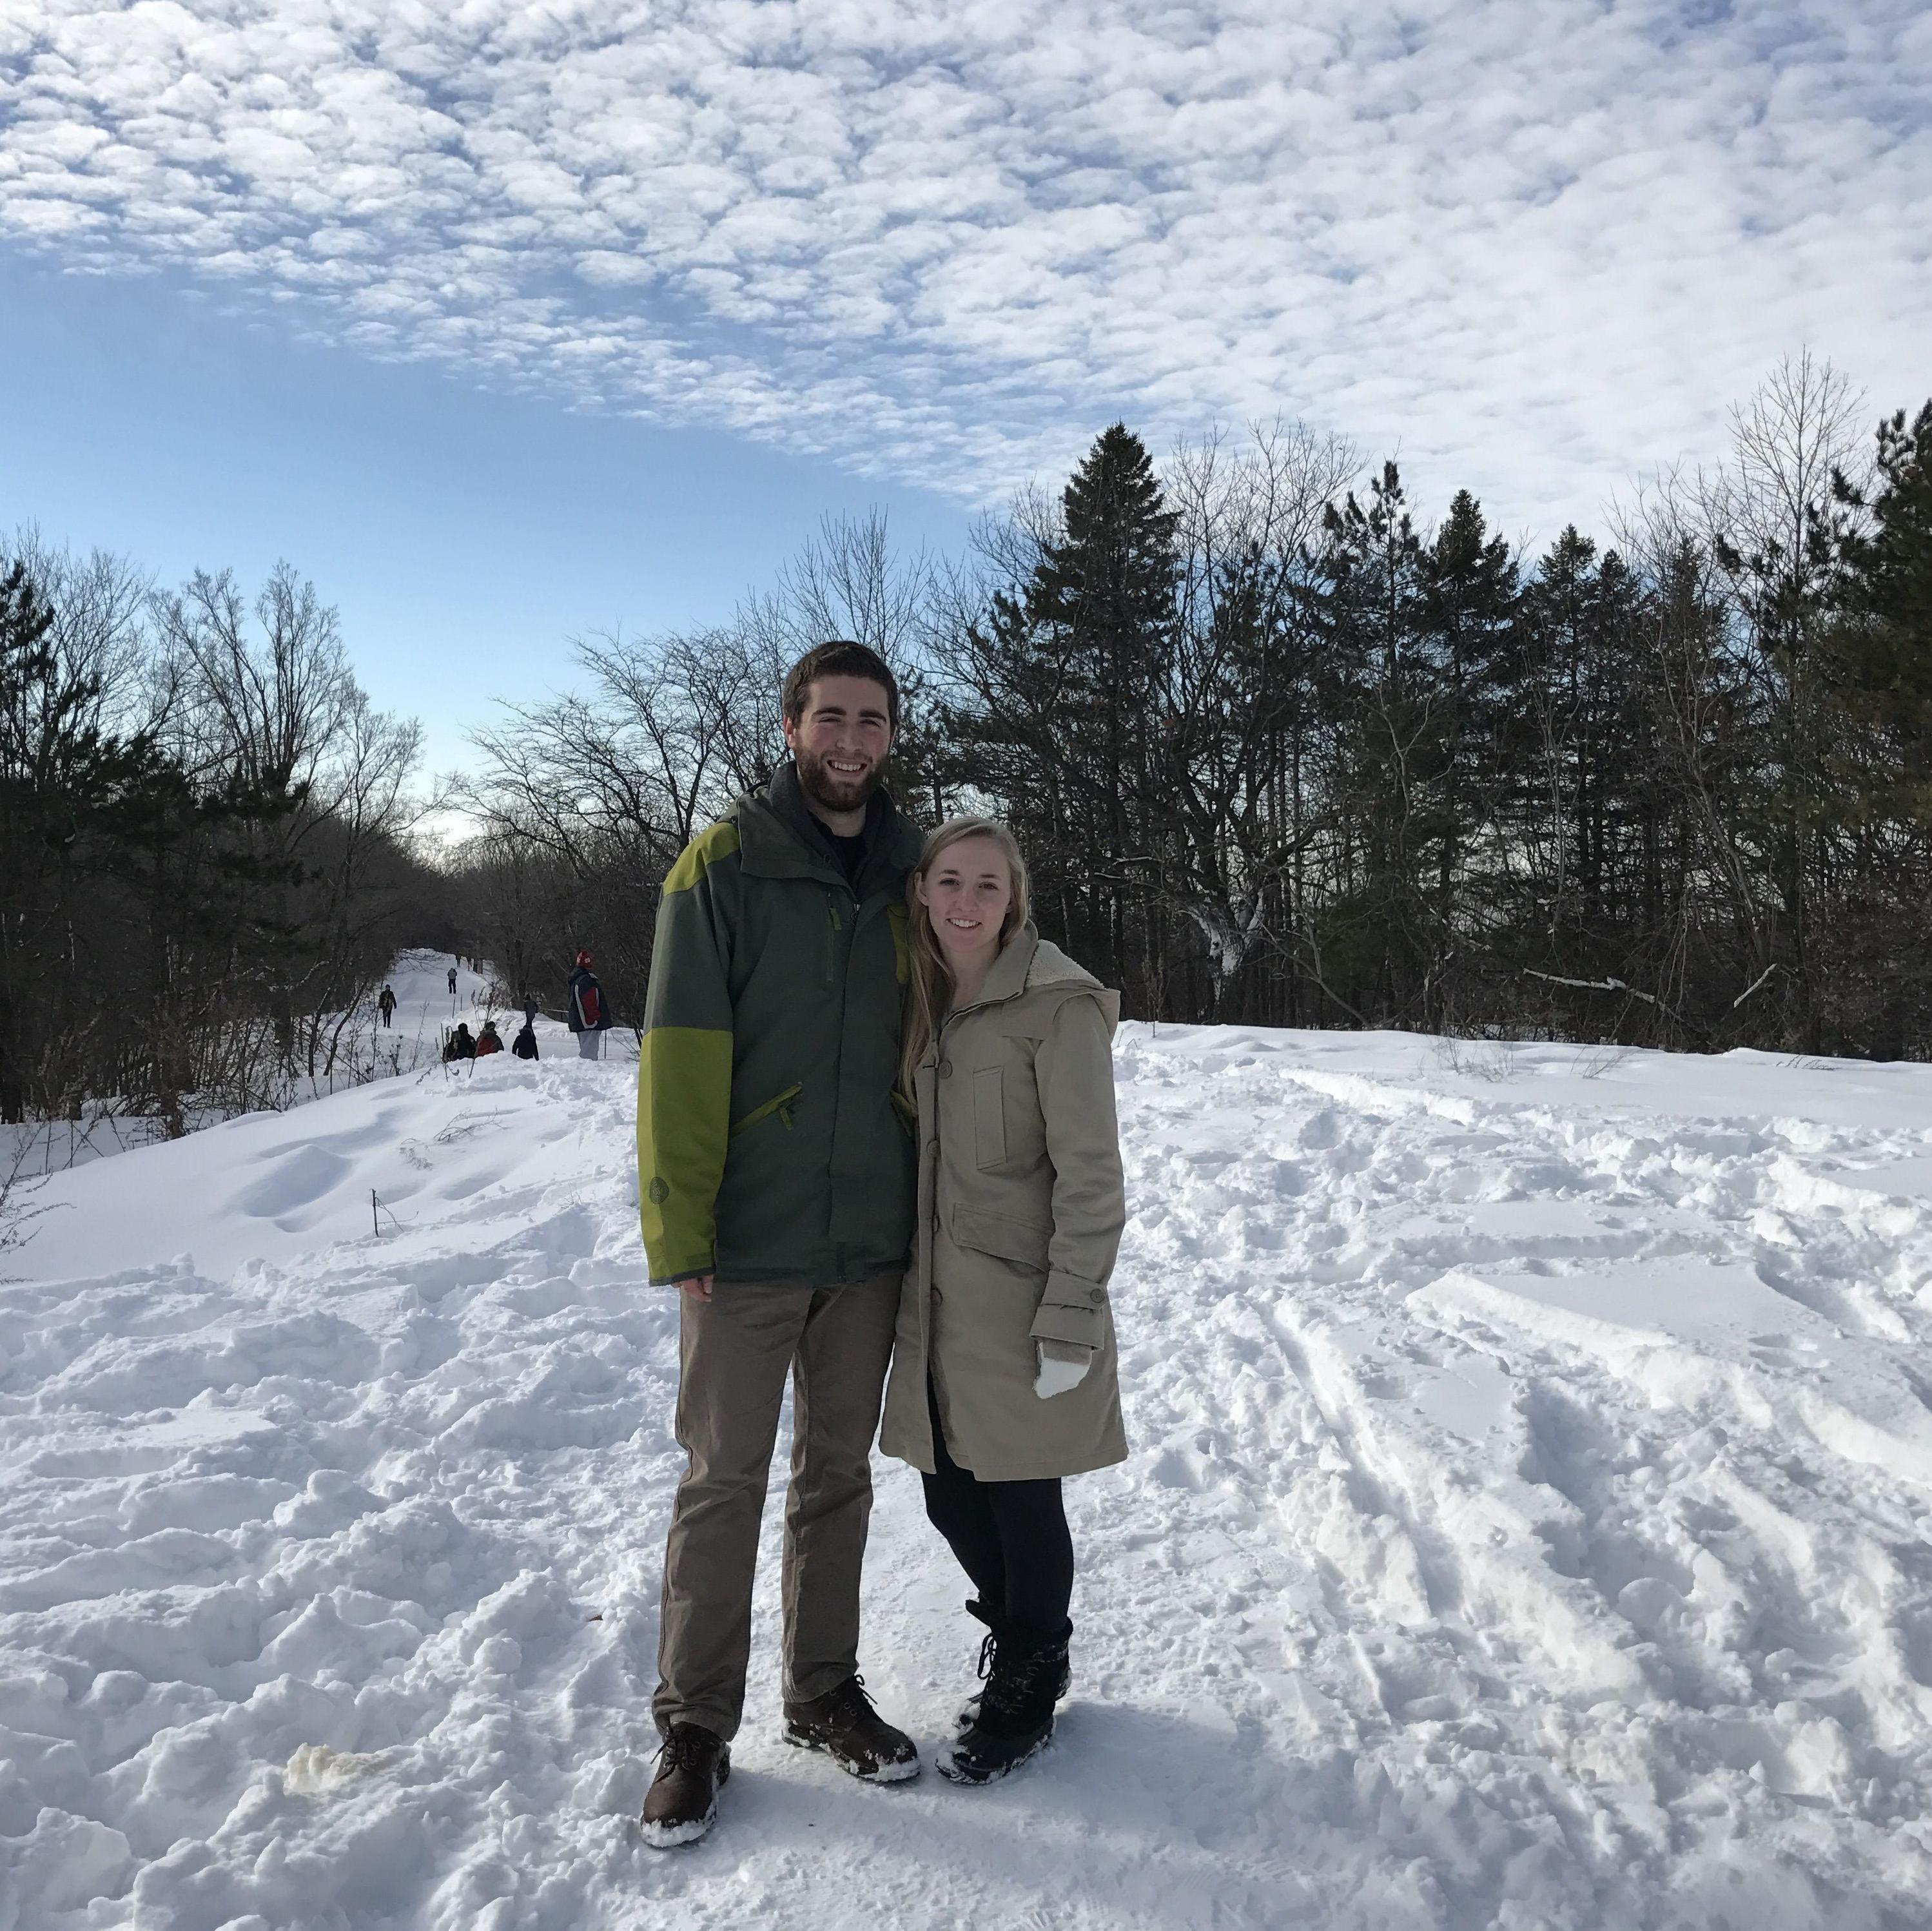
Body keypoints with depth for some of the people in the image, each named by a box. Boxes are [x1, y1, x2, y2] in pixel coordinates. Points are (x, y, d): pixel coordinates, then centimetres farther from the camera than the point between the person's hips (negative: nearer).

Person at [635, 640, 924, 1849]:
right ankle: (697, 1727, 23)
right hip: (749, 1247, -4)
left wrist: (930, 1211, 9)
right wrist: (682, 1235, -13)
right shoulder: (724, 866, -6)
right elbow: (682, 1056, -9)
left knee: (839, 1474, 16)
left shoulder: (911, 875, 7)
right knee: (725, 1483, 6)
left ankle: (826, 1692, 33)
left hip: (873, 1246, 4)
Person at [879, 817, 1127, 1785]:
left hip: (1020, 1307, -6)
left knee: (1022, 1505, 7)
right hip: (941, 1305, 6)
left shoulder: (1056, 1004, -13)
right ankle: (1020, 1628, 43)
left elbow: (1091, 1176, -15)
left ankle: (1027, 1687, 31)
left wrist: (1070, 1322, -17)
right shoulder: (926, 1003, 9)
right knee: (952, 1498, 15)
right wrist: (911, 1286, 15)